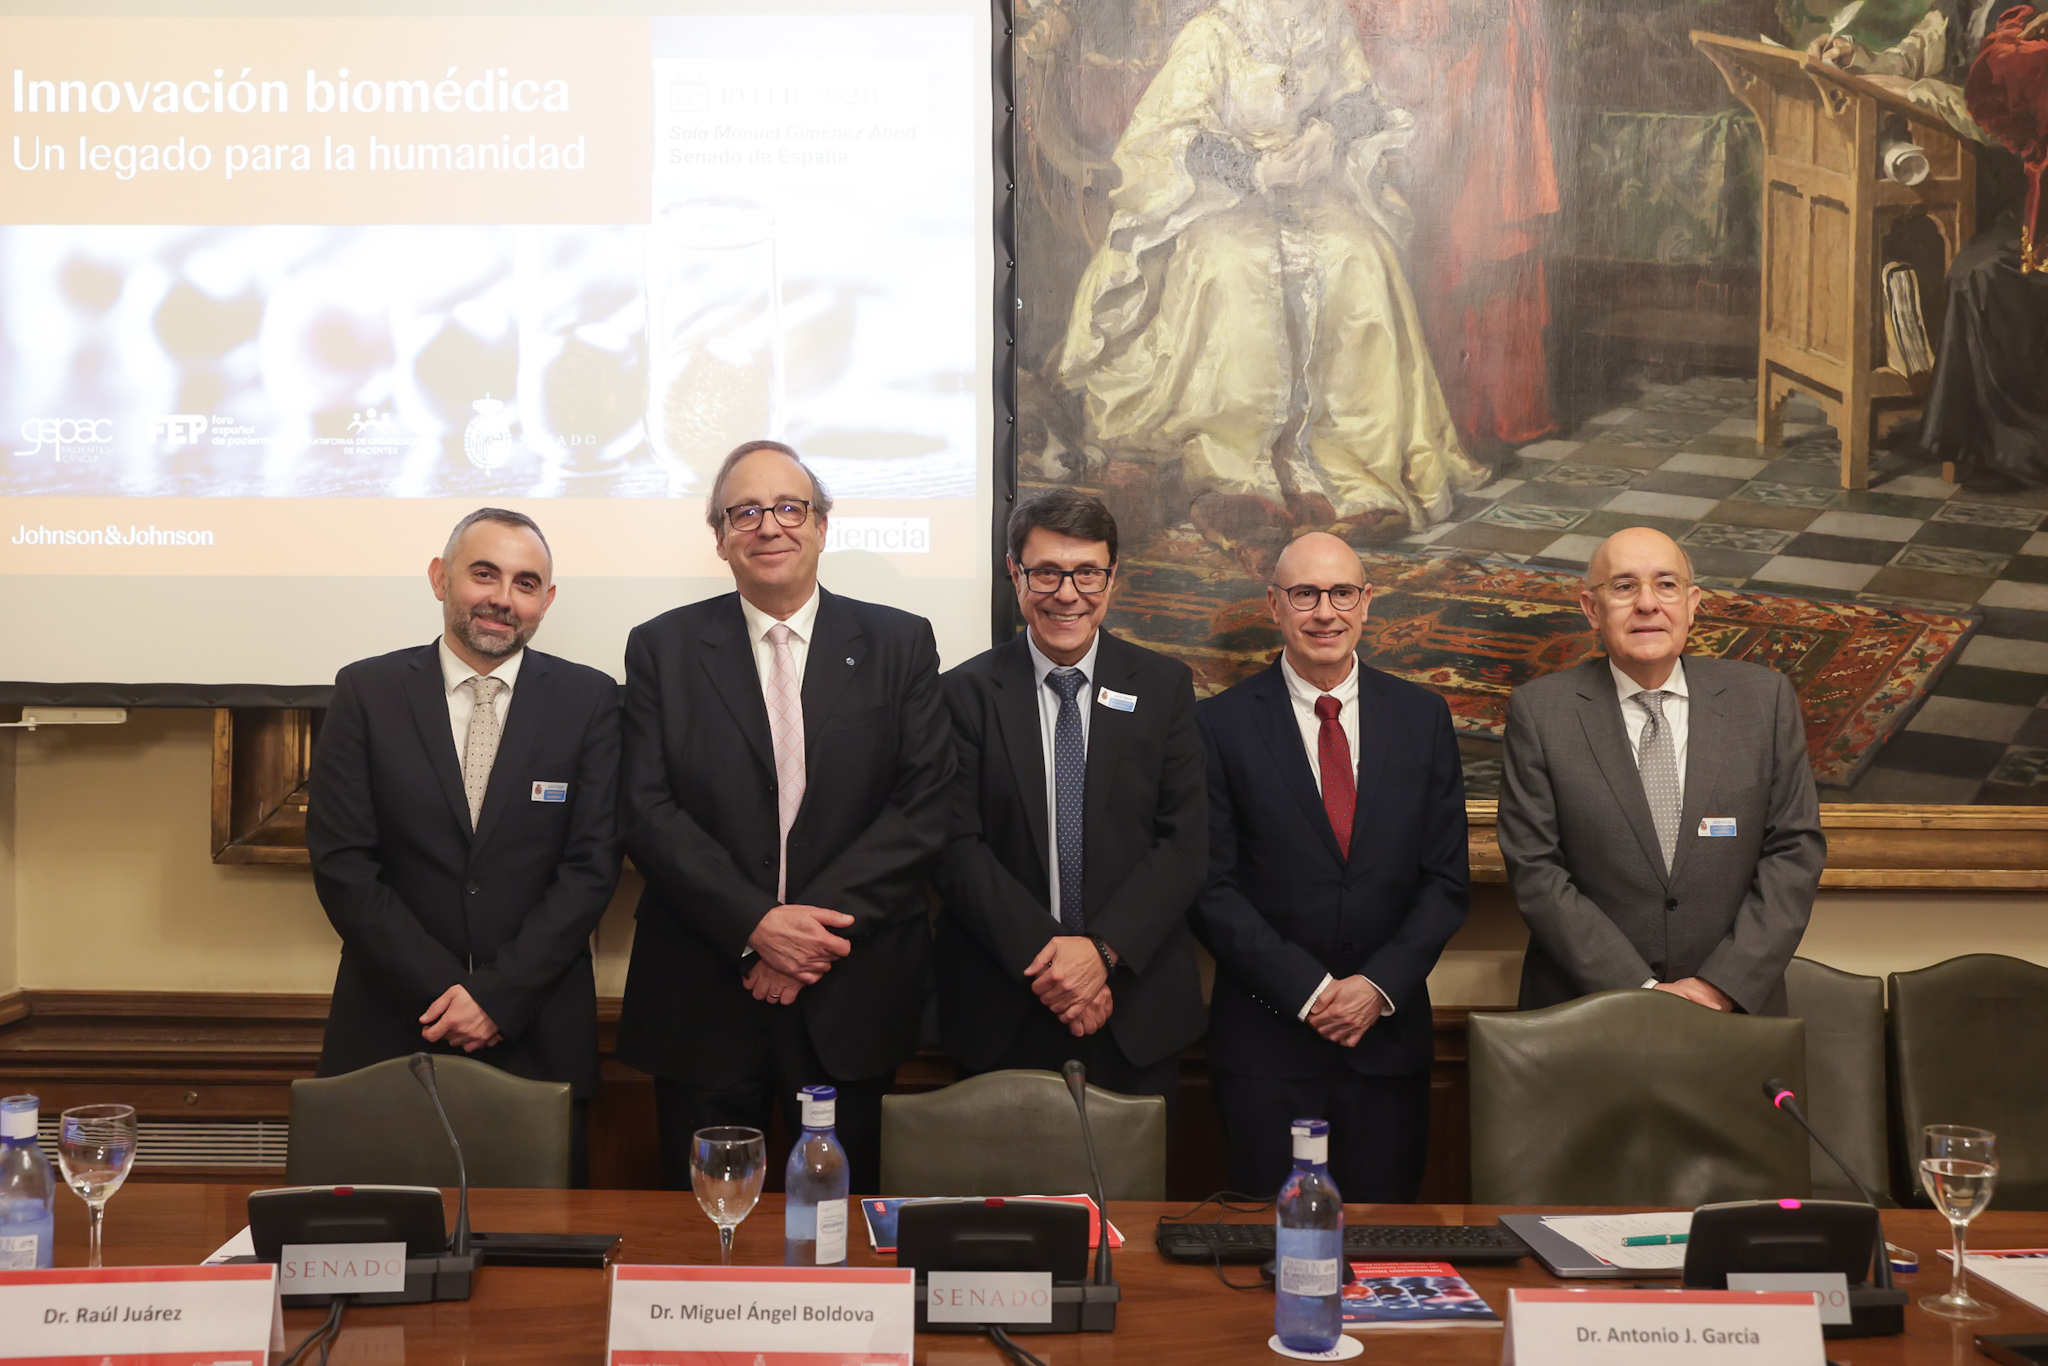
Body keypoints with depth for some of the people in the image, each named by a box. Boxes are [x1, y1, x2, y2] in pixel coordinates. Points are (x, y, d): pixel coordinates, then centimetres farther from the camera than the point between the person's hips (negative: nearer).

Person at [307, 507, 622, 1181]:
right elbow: (341, 862, -3)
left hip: (538, 1039, 0)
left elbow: (592, 865, -3)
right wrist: (440, 993, -10)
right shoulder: (366, 691, 2)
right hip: (389, 1030, 0)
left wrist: (499, 995, -11)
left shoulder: (588, 700, 2)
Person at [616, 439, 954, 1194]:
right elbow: (647, 811, -3)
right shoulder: (662, 648, 5)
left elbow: (924, 807, -3)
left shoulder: (900, 643, 5)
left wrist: (820, 922, -13)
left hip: (851, 997, 0)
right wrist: (755, 924, -14)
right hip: (700, 1000, 0)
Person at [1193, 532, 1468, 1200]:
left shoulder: (1423, 717, 6)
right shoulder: (1223, 723, -2)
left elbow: (1447, 877, 5)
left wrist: (1379, 985, -7)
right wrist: (1308, 991, -12)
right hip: (1266, 1040, -2)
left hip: (1389, 1030, 2)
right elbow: (1213, 887, -5)